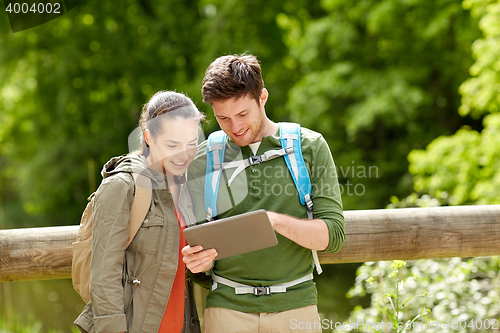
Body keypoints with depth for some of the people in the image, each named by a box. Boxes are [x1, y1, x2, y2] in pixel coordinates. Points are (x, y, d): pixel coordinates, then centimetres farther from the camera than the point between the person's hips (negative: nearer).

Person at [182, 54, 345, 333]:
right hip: (228, 307, 1)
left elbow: (333, 234, -5)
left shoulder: (310, 147, 1)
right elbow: (202, 252, 7)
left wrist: (276, 221, -21)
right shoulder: (204, 161, 3)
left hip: (295, 305, 0)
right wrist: (199, 261, -17)